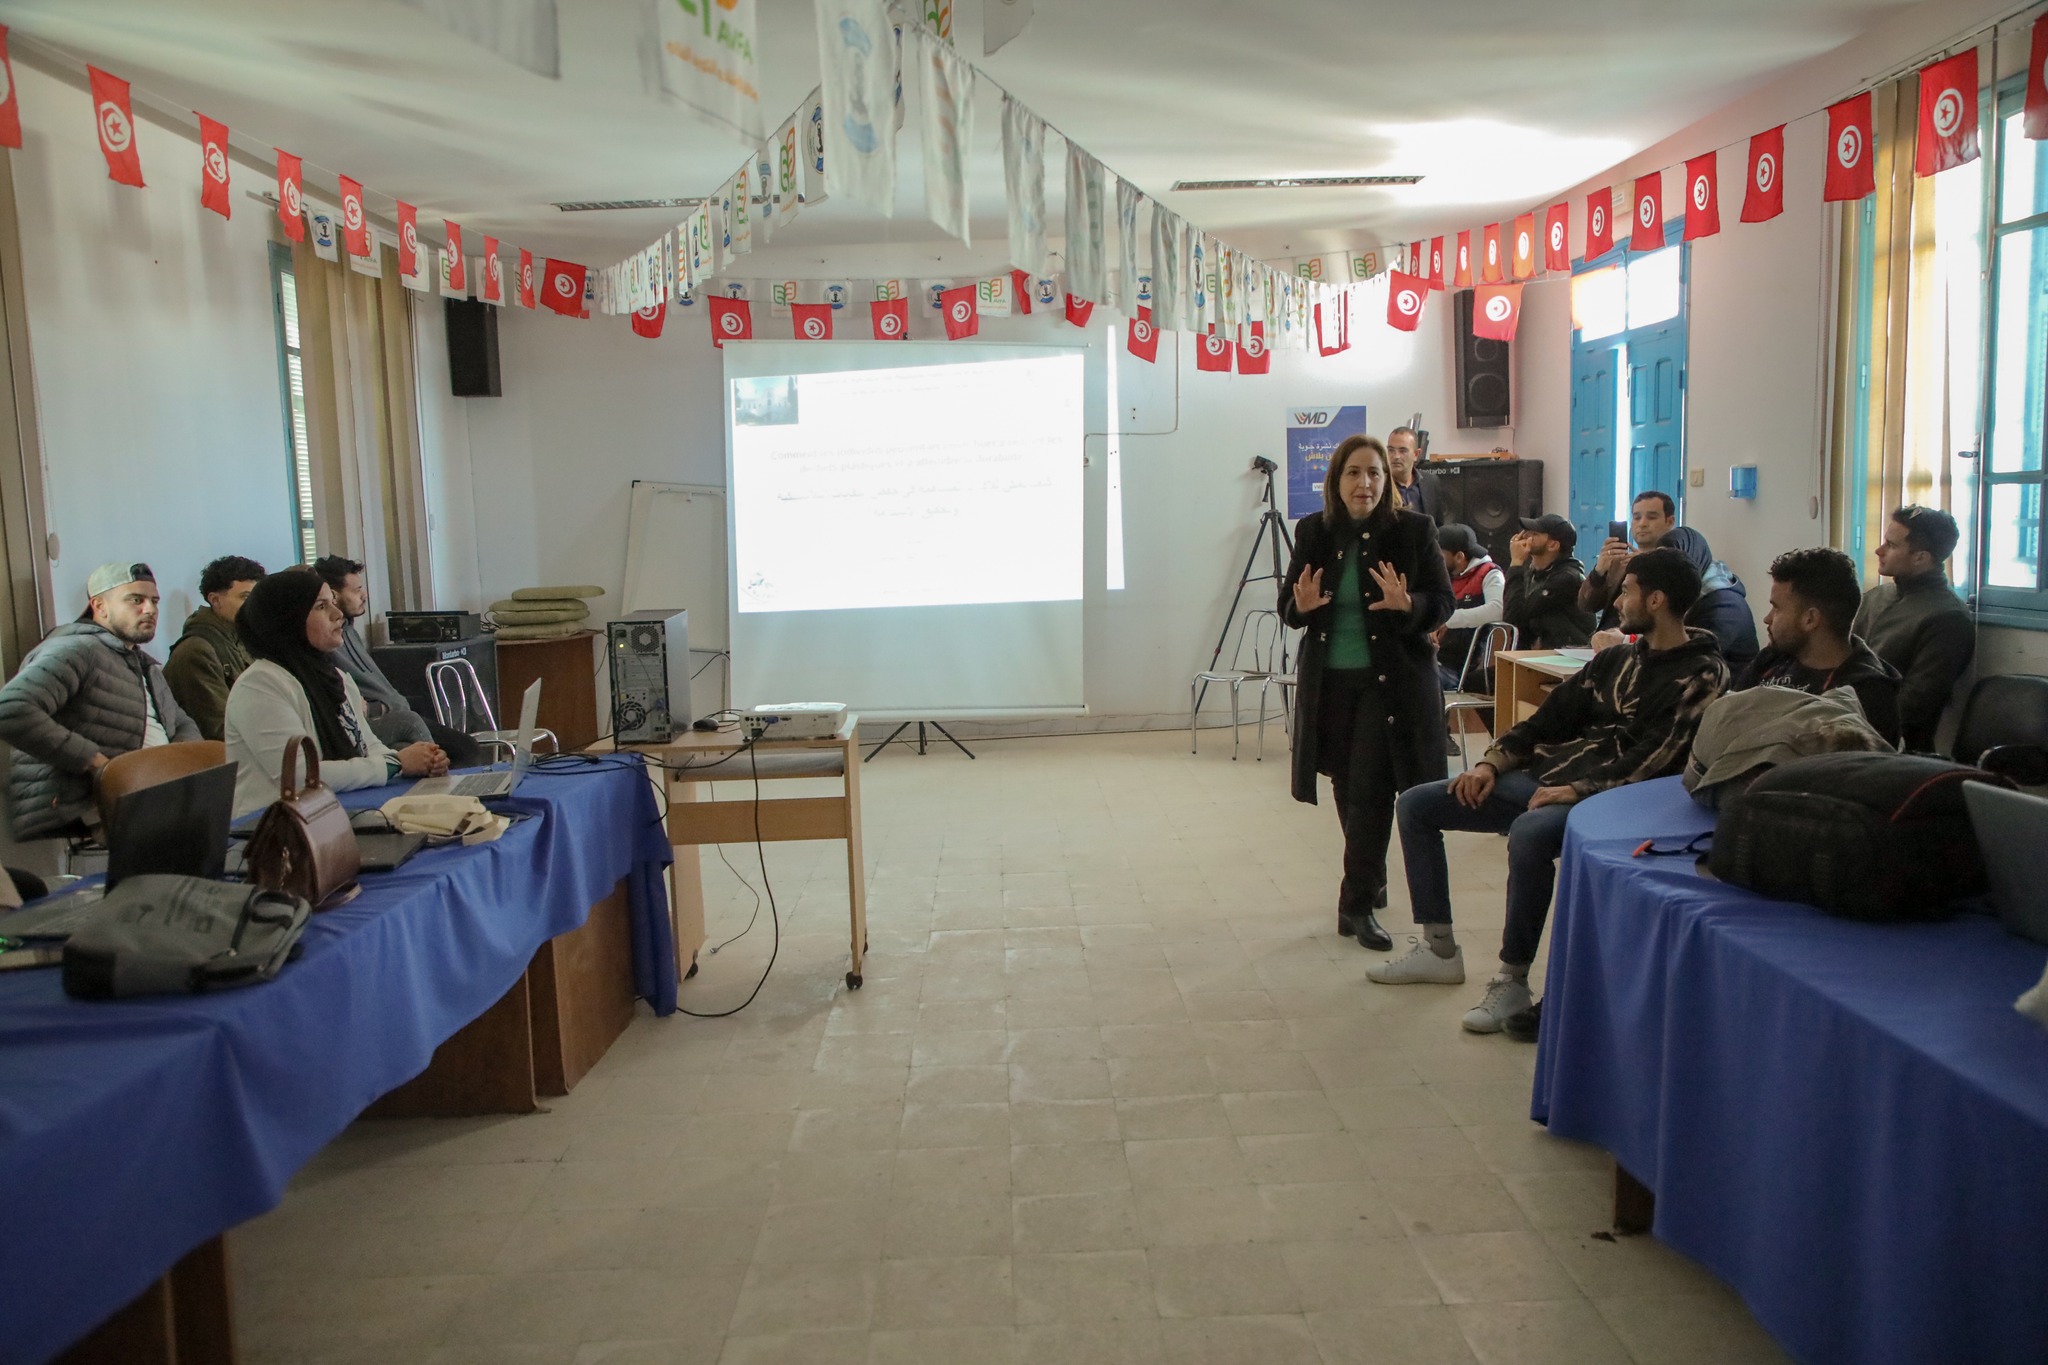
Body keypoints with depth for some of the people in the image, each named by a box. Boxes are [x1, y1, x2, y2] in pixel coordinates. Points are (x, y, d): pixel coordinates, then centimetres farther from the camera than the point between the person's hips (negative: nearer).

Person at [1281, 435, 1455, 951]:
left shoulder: (1414, 530, -6)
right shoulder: (1313, 532, 2)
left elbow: (1443, 604, -4)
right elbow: (1287, 605, 8)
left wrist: (1407, 604, -25)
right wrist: (1302, 605, -16)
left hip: (1392, 682, -3)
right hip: (1329, 682, 4)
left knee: (1369, 791, -8)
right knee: (1350, 791, 13)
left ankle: (1357, 904, 2)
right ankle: (1370, 884, 34)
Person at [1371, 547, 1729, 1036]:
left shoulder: (1701, 675, -5)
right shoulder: (1615, 660, 18)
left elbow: (1654, 759, -18)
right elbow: (1551, 717, 17)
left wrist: (1578, 790, -25)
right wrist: (1492, 763, 3)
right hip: (1542, 776, 9)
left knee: (1529, 833, -41)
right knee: (1415, 806, 2)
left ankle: (1513, 980, -22)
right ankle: (1440, 950, 8)